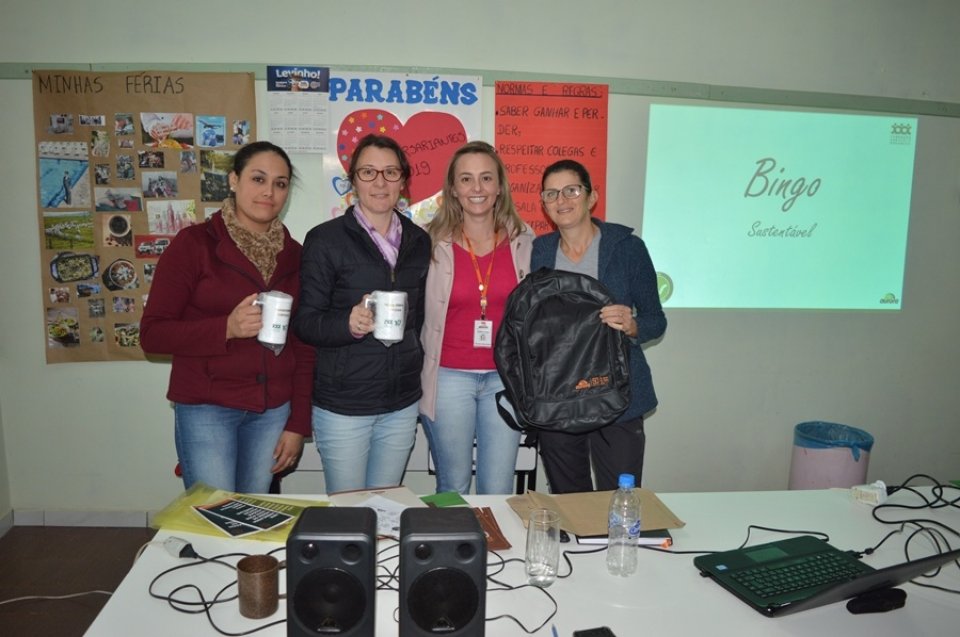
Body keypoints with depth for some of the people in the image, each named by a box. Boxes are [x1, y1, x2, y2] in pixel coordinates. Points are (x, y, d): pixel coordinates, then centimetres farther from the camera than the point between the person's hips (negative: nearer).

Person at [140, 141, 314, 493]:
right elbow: (152, 333, -7)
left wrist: (298, 424, 4)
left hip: (273, 411, 3)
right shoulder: (194, 243, -4)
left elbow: (304, 346, 9)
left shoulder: (293, 255, 7)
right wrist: (227, 328, -22)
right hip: (207, 408, -3)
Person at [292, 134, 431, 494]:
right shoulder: (326, 239, -7)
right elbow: (303, 322, -9)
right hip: (343, 406, -4)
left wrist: (415, 360, 8)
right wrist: (349, 324, -27)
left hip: (402, 405, 4)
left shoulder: (418, 241, 6)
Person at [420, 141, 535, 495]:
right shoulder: (432, 242, -4)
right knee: (453, 488, 12)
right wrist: (414, 378, -2)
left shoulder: (523, 240, 3)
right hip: (448, 377, -1)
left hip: (505, 377, 2)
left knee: (498, 491, 8)